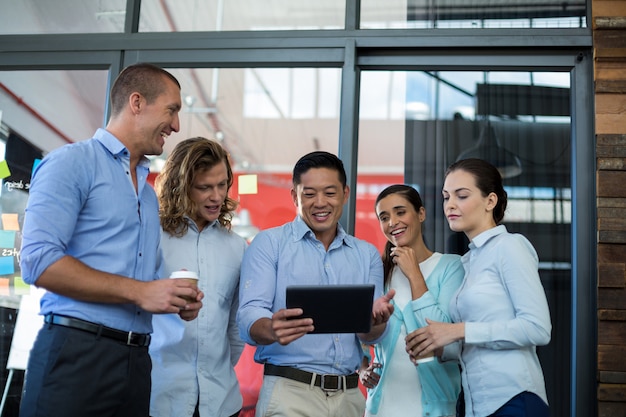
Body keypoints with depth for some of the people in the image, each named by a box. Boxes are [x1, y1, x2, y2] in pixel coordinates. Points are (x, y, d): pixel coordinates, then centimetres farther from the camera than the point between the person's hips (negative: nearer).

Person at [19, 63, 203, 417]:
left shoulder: (149, 193, 20)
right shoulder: (73, 162, -3)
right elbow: (38, 261, -16)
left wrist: (177, 301, 2)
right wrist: (138, 291, -16)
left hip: (136, 358, 7)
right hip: (77, 351, -7)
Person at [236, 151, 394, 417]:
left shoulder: (367, 254, 9)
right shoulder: (269, 244, -1)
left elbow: (369, 335, 4)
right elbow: (249, 318, -11)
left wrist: (375, 321, -20)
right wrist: (273, 330, -33)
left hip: (349, 395, 4)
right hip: (289, 393, -3)